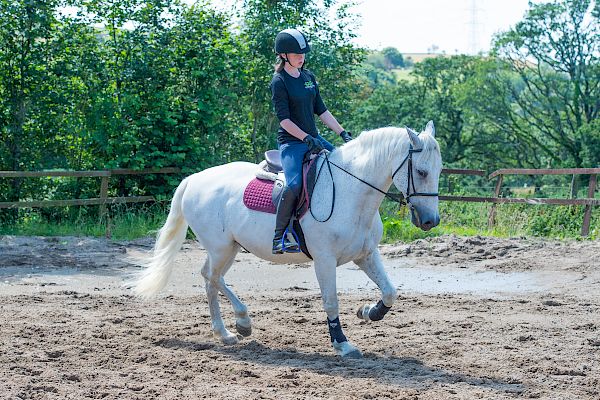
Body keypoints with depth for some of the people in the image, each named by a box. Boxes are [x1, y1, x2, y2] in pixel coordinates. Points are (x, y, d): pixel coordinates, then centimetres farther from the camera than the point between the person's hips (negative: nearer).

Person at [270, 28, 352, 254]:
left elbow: (321, 110, 16)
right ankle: (279, 238, -25)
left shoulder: (308, 77, 13)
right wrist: (307, 139, -22)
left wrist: (343, 133, 8)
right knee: (294, 184, -31)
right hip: (291, 142, -8)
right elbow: (284, 119, -14)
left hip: (313, 139, 8)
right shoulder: (279, 81, -8)